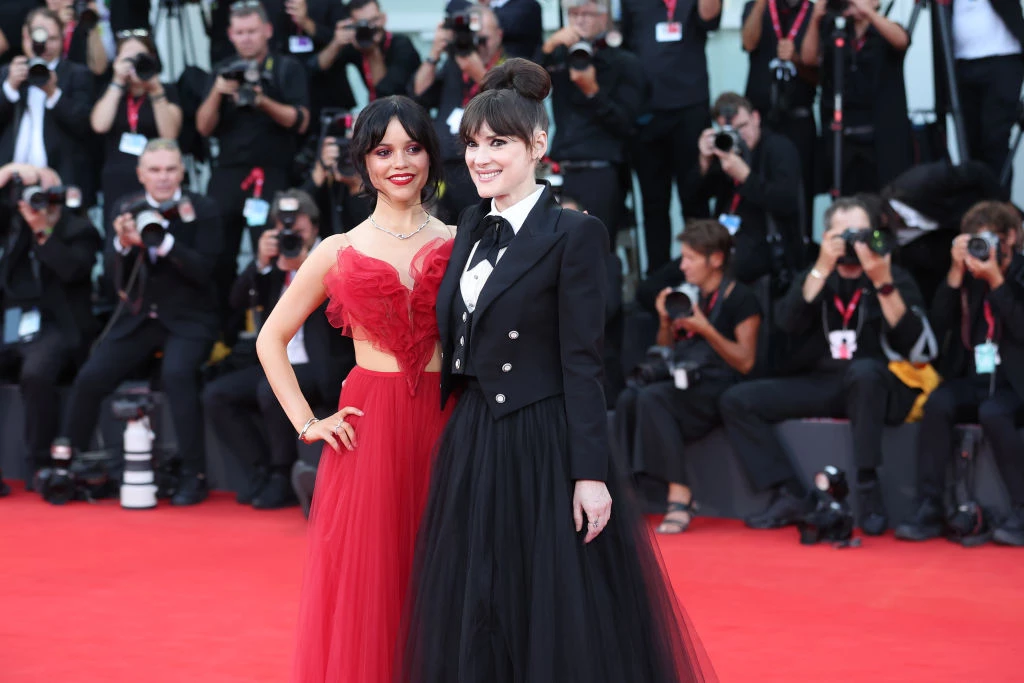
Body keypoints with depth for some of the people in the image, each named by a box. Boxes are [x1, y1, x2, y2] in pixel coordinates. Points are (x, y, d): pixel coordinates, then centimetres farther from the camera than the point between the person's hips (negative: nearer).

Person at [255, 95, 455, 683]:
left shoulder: (460, 245, 7)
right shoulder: (340, 252, 7)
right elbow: (271, 339, 11)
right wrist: (306, 422, 2)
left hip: (445, 426, 0)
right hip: (369, 429, 0)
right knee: (364, 579, 0)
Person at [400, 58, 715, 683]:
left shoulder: (574, 235, -10)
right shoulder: (473, 229, 11)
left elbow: (582, 362, -13)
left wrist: (591, 475, -16)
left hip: (544, 447, -7)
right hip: (472, 444, 7)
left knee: (557, 621, -1)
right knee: (474, 617, 12)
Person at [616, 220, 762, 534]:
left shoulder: (740, 299, -2)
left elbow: (745, 362, -9)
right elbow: (665, 353, 22)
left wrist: (706, 329, -17)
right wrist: (665, 322, 3)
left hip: (717, 388, -6)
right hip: (681, 383, 6)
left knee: (651, 398, -32)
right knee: (629, 398, -24)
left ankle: (679, 496, -33)